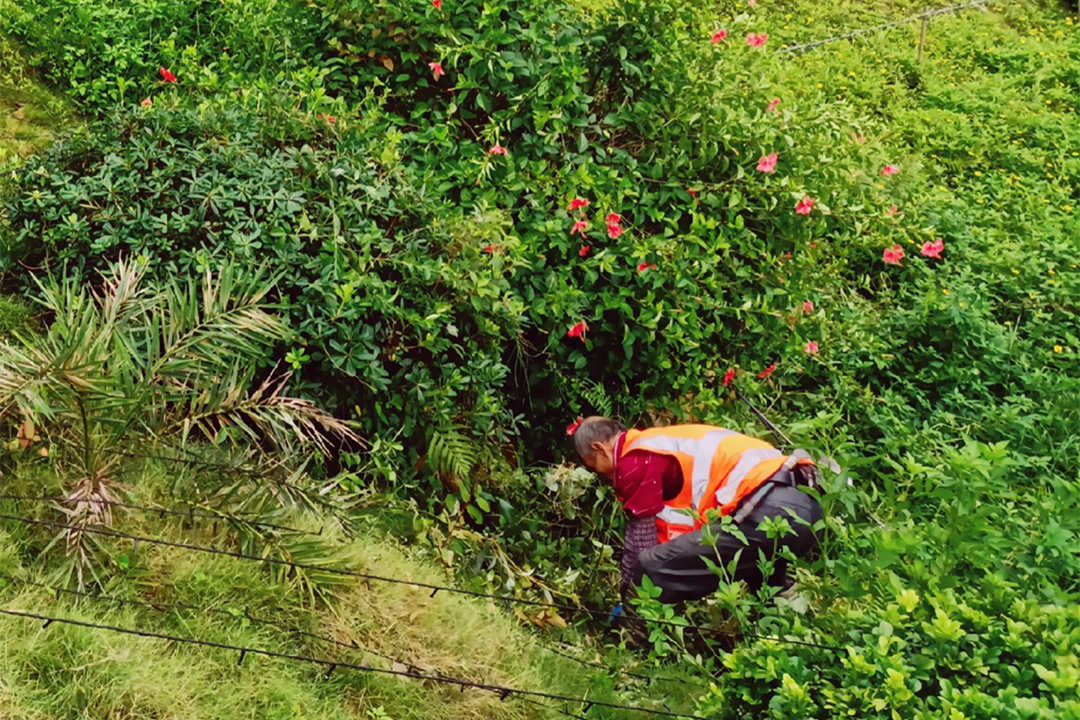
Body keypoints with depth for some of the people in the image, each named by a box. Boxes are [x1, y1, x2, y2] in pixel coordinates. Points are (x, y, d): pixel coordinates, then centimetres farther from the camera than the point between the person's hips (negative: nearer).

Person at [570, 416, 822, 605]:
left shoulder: (636, 460, 1)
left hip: (767, 511, -10)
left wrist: (628, 598, 17)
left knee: (652, 571, -13)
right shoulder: (660, 440, 30)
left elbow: (641, 538, 4)